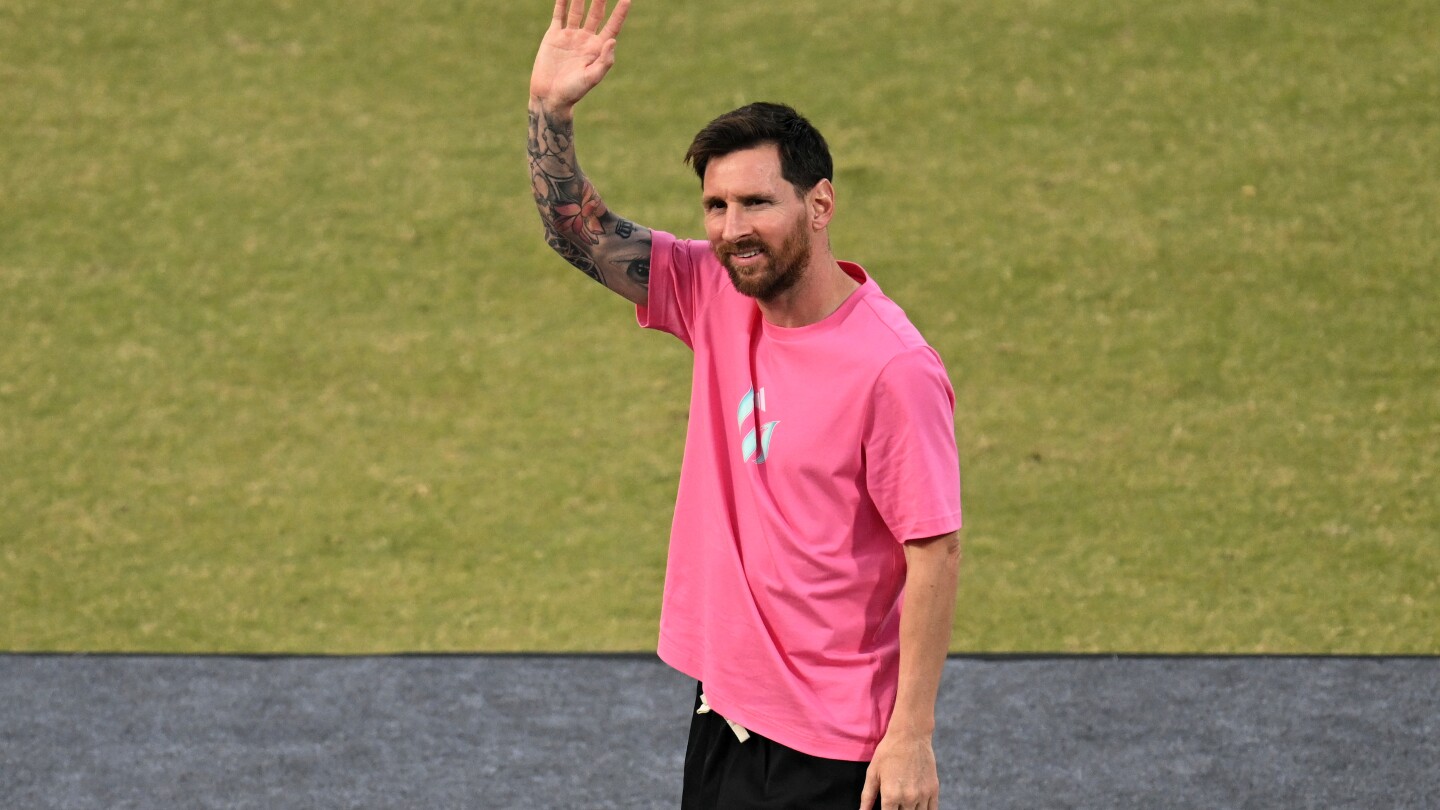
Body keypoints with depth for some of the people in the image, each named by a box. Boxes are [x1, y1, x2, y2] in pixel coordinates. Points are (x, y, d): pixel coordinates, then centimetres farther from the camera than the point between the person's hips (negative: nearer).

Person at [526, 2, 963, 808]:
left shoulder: (893, 369, -19)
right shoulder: (717, 297, 1)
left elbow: (935, 553, -18)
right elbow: (582, 233, 8)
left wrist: (912, 736, -19)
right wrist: (551, 108, -9)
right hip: (724, 711, 7)